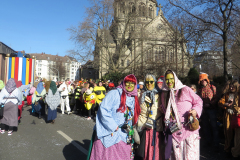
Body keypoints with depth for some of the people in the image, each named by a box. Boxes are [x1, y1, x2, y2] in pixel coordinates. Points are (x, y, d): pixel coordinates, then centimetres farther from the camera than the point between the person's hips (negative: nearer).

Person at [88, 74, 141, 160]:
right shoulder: (114, 93, -10)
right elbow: (103, 110, -17)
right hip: (109, 135, -6)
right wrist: (115, 127, -16)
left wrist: (129, 127, 4)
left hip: (123, 137, 6)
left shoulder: (133, 99, 12)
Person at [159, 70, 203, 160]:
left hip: (189, 128, -3)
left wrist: (195, 110, -12)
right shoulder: (163, 94, 14)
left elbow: (198, 101, 5)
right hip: (174, 130, 3)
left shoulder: (185, 90, 1)